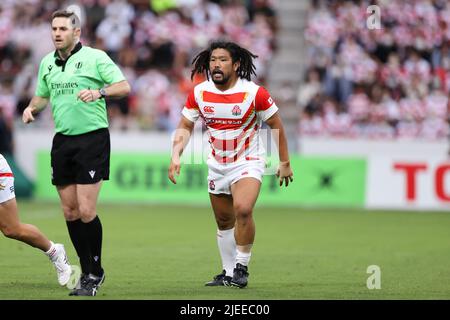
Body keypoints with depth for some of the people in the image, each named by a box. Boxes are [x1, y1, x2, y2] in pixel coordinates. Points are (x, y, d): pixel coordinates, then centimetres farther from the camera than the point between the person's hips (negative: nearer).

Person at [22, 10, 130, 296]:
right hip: (63, 141, 6)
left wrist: (99, 92, -27)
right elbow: (42, 95, 27)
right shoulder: (47, 63, 13)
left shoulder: (95, 57, -5)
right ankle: (87, 272, 17)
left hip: (93, 137, -6)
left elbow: (124, 87, -10)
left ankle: (95, 273, 4)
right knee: (70, 211, 5)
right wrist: (32, 108, 6)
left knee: (86, 211, -11)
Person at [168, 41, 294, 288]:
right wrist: (176, 156, -8)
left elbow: (276, 124, -5)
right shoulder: (199, 93, -6)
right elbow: (185, 126, 6)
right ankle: (228, 272, 26)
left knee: (243, 210, -26)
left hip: (248, 163, -4)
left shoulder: (253, 93, -16)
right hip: (216, 164, 5)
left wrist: (284, 163, -1)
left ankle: (241, 268, -13)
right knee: (224, 222, 11)